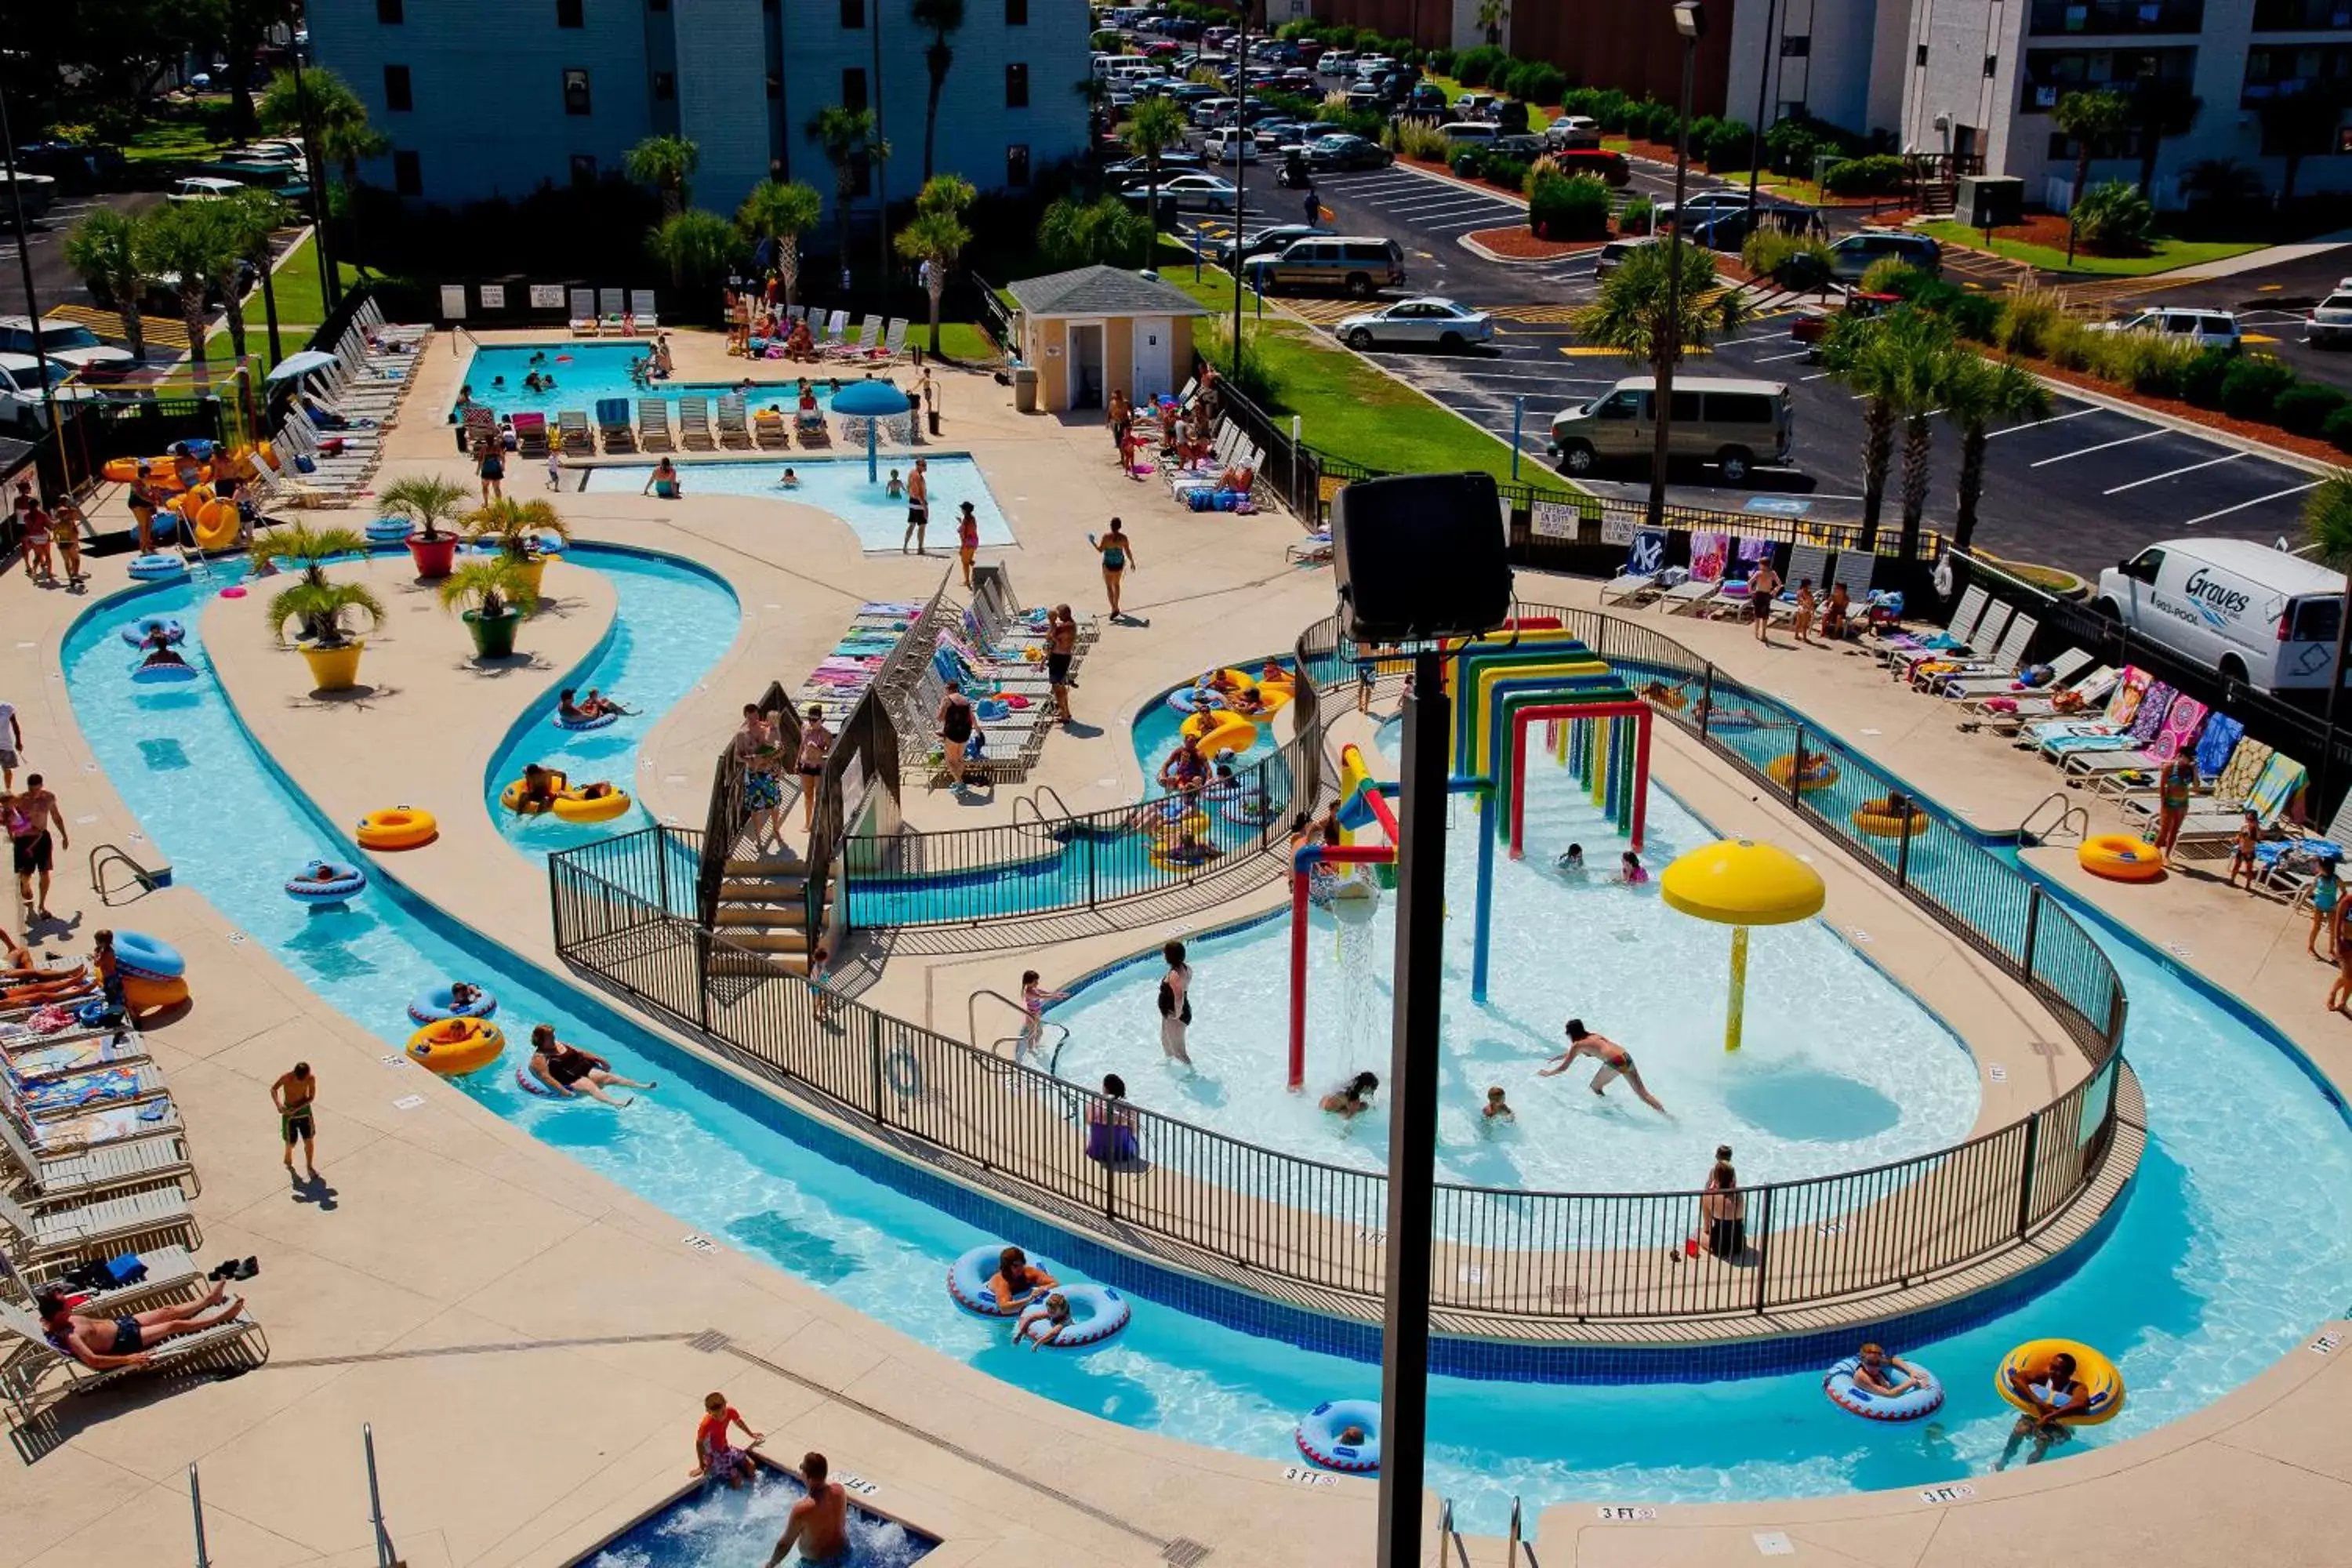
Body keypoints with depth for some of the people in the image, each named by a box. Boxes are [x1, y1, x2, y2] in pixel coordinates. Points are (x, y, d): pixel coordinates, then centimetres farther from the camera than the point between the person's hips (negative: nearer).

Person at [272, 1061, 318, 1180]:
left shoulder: (311, 1079, -19)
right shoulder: (286, 1078, -23)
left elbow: (311, 1097, -10)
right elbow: (273, 1089, -10)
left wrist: (297, 1108, -23)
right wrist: (278, 1104, -28)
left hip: (305, 1110, 1)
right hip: (289, 1112, -1)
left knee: (309, 1141, 2)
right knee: (291, 1143, 5)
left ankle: (309, 1167, 22)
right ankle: (288, 1163, 36)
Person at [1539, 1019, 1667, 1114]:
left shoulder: (1577, 1045, 10)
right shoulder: (1593, 1036, 30)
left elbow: (1563, 1068, 16)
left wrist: (1547, 1073, 33)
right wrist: (1559, 1057, 63)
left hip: (1615, 1062, -7)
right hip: (1627, 1057, 7)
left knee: (1595, 1087, 17)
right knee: (1643, 1093, 3)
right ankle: (1666, 1114, -8)